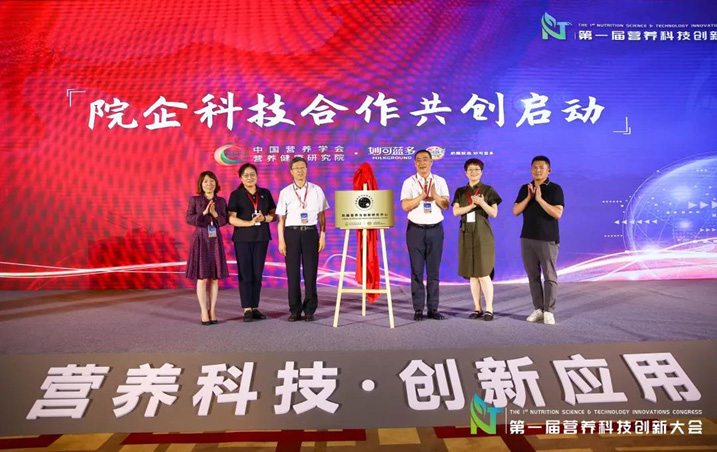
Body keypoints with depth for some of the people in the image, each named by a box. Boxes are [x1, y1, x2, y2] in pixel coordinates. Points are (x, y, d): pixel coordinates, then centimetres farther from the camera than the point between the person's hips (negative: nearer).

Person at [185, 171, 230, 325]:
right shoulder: (194, 200, 2)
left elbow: (224, 221, 6)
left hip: (215, 240, 3)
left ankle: (213, 311, 12)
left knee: (215, 277, 3)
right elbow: (189, 219, -4)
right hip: (200, 239, -2)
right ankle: (204, 312, 4)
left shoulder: (221, 201, 9)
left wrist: (215, 214, -11)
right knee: (202, 277, -4)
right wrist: (204, 213, -14)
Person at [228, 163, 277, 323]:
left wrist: (265, 218, -11)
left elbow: (274, 214, 10)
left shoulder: (265, 193, 10)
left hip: (261, 238, 3)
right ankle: (247, 309, 2)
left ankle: (255, 308, 11)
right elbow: (231, 218, -7)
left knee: (257, 273, 4)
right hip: (242, 238, -3)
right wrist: (250, 223, -19)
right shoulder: (236, 195, 1)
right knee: (245, 273, -3)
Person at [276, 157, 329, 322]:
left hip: (310, 233, 0)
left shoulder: (316, 190, 6)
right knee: (292, 273, 2)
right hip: (292, 233, 0)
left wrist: (323, 236, 1)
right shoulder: (285, 192, 5)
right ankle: (295, 310, 11)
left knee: (310, 272, 1)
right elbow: (281, 219, 5)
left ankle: (309, 310, 10)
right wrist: (281, 240, -1)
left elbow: (322, 216, 8)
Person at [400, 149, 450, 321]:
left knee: (434, 270, 4)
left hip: (435, 229, 2)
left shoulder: (440, 181, 9)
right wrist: (423, 195, -14)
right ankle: (418, 309, 7)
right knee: (417, 270, 0)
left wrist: (435, 195, -16)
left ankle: (433, 308, 12)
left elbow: (446, 205, 1)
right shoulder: (409, 183, 4)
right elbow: (405, 205, -8)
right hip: (416, 229, -1)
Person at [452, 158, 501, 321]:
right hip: (466, 234, 3)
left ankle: (489, 309, -1)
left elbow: (494, 213, -1)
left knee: (483, 273, -8)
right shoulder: (460, 191, 12)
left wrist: (481, 202, -15)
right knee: (472, 274, 4)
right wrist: (473, 204, -12)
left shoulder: (488, 190, 4)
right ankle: (477, 308, 12)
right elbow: (456, 211, -1)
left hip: (482, 233, -3)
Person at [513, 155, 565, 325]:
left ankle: (549, 312, 4)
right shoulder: (525, 189, 10)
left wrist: (540, 199, -19)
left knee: (549, 276, -1)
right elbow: (515, 211, 2)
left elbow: (557, 213, -14)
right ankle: (538, 309, 14)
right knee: (533, 276, 7)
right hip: (527, 239, 4)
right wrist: (529, 197, -10)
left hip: (548, 240, -4)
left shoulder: (555, 189, -3)